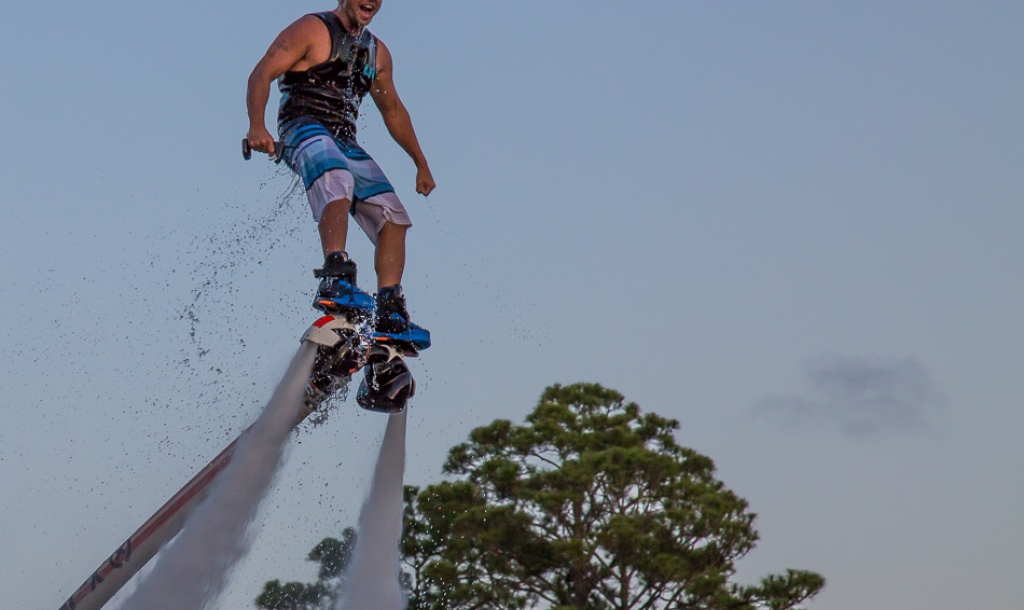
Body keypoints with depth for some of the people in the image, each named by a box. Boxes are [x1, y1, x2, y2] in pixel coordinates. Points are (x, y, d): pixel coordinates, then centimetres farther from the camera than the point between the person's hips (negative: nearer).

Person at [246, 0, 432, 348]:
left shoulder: (377, 52, 21)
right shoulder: (312, 30, 2)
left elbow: (393, 111, 32)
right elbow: (261, 75, -7)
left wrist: (421, 163, 31)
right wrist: (257, 125, -24)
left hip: (345, 142, 7)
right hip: (304, 131, -7)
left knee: (393, 217, -11)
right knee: (339, 183, -37)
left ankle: (389, 313, -14)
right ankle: (335, 280, -51)